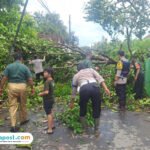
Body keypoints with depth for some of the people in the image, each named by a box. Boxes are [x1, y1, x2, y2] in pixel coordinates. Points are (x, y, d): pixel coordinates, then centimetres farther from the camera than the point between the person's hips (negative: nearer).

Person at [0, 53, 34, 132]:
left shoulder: (9, 66, 1)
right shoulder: (25, 67, -1)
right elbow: (30, 79, -2)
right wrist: (32, 88, 9)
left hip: (12, 86, 1)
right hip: (22, 87, 0)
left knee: (12, 106, 3)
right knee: (22, 105, 17)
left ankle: (13, 125, -1)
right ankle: (23, 120, 35)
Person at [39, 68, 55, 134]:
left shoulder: (47, 82, -24)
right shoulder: (52, 81, 3)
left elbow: (46, 92, -32)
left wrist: (41, 94, -15)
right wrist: (43, 93, 12)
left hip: (47, 100, -9)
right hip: (51, 98, 9)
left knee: (49, 114, -1)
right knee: (50, 112, 23)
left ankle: (50, 129, 6)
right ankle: (52, 125, 38)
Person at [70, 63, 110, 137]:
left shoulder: (76, 75, 30)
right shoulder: (91, 69, 31)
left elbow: (74, 90, 36)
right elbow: (100, 78, 12)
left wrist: (72, 102, 46)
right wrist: (106, 88, 3)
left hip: (84, 89, 0)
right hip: (95, 87, 1)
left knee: (82, 110, 22)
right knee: (96, 110, 17)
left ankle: (84, 129, 31)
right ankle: (96, 130, 23)